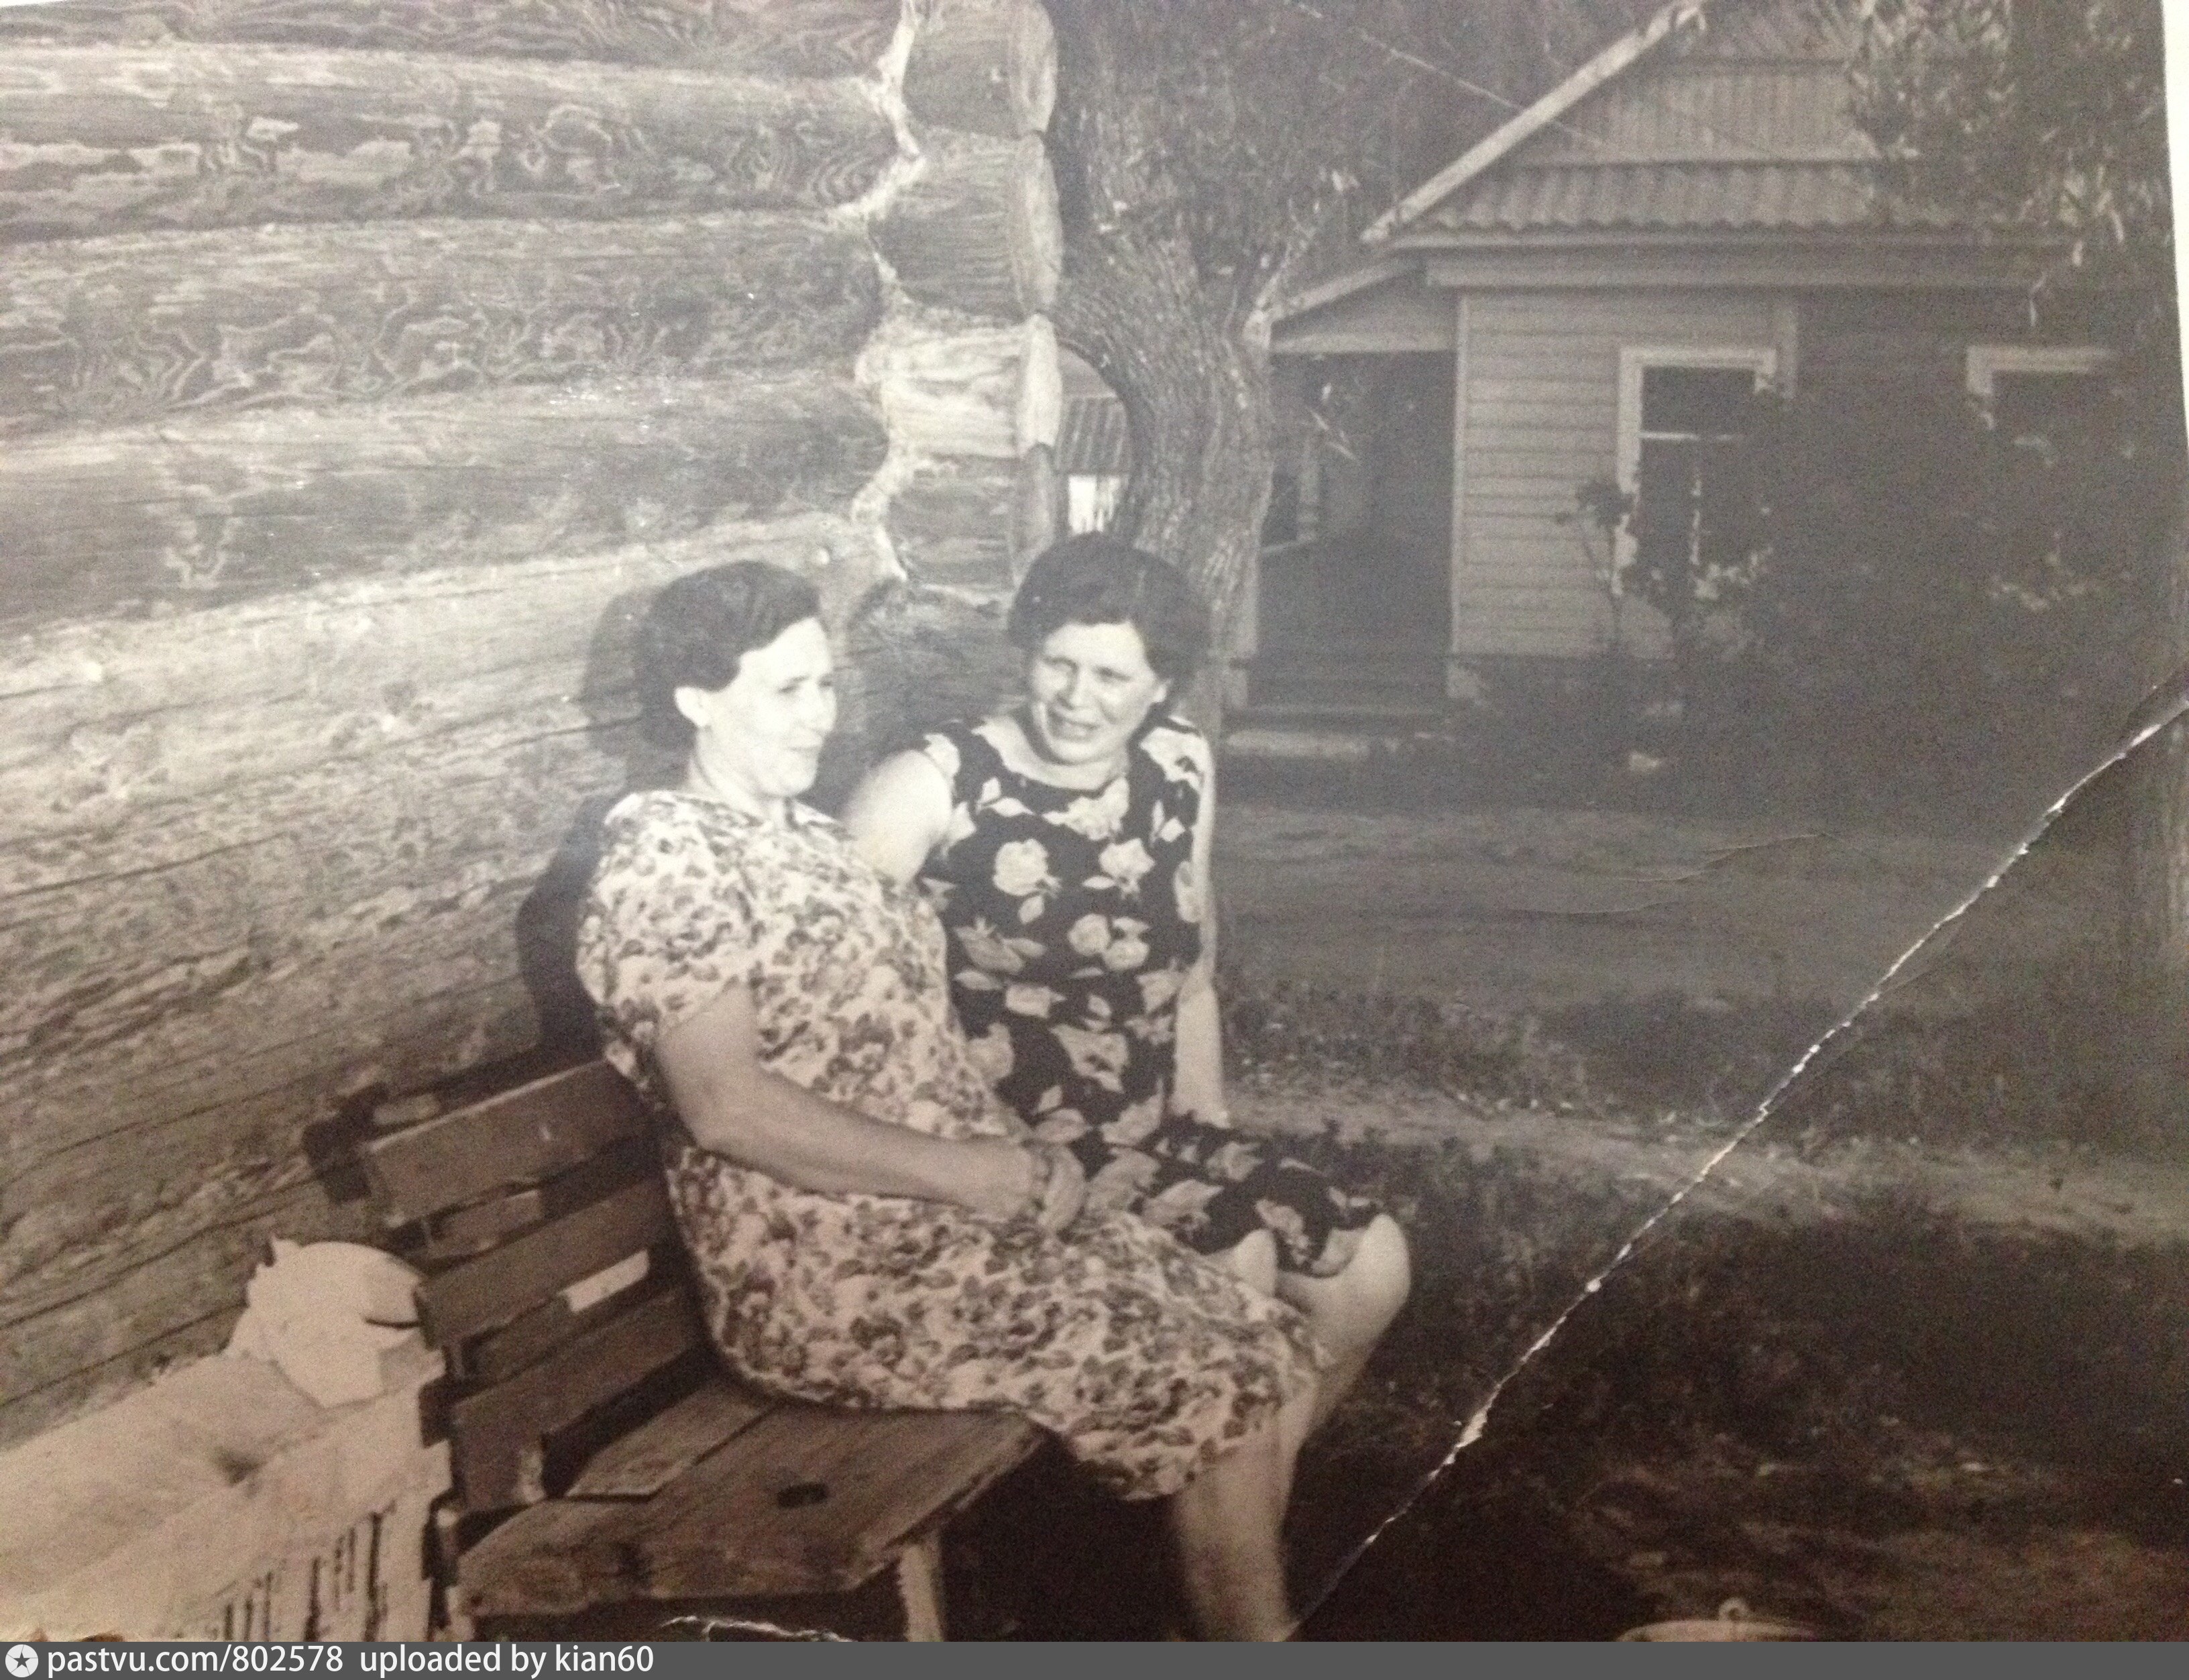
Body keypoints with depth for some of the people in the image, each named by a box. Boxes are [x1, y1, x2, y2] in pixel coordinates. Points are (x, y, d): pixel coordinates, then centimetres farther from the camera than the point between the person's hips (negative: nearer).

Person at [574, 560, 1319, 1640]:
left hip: (965, 1217, 9)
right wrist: (974, 1173, -19)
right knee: (1217, 1394, -14)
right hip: (841, 1276, -9)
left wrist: (1022, 1163, 2)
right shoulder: (665, 861, -13)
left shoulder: (805, 836, 17)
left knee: (1274, 1356, 1)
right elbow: (728, 1108, -22)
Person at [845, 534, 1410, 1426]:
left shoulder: (1183, 770, 6)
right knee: (1236, 1264, -24)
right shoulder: (935, 786, -13)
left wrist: (1215, 1142, 10)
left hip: (1152, 1129, 7)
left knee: (1371, 1264, -2)